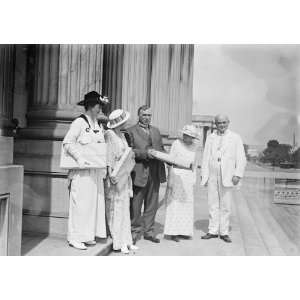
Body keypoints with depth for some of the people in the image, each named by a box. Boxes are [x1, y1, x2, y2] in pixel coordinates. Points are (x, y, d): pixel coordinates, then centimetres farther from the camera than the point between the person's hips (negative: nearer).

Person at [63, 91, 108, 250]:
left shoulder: (97, 124, 12)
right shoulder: (79, 122, -10)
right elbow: (67, 143, -15)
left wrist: (104, 166, 8)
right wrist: (79, 158, -25)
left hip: (95, 170, 8)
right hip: (82, 170, -8)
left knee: (94, 201, 12)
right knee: (80, 202, -2)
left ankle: (87, 235, 24)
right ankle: (75, 238, 11)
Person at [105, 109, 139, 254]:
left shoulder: (122, 135, 15)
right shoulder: (109, 134, -9)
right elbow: (108, 155, -15)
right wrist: (110, 173, -22)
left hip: (124, 175, 8)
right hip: (115, 175, -8)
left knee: (125, 208, 11)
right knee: (115, 208, -2)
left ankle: (125, 240, 19)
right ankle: (118, 242, 6)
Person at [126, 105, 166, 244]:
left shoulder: (156, 131, 20)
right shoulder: (131, 131, 1)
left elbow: (161, 148, 22)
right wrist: (145, 153, -19)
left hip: (155, 173, 5)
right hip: (139, 173, -5)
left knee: (152, 204, 10)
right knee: (135, 205, 3)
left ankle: (149, 231, 21)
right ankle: (135, 231, 17)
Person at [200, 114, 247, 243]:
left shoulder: (235, 138, 5)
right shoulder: (210, 137, 12)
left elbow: (241, 158, 1)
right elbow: (206, 157, 11)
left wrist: (238, 174, -9)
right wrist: (204, 175, 4)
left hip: (227, 177, -2)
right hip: (212, 176, 2)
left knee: (225, 206, 3)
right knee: (213, 205, 5)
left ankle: (224, 232, 13)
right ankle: (213, 231, 14)